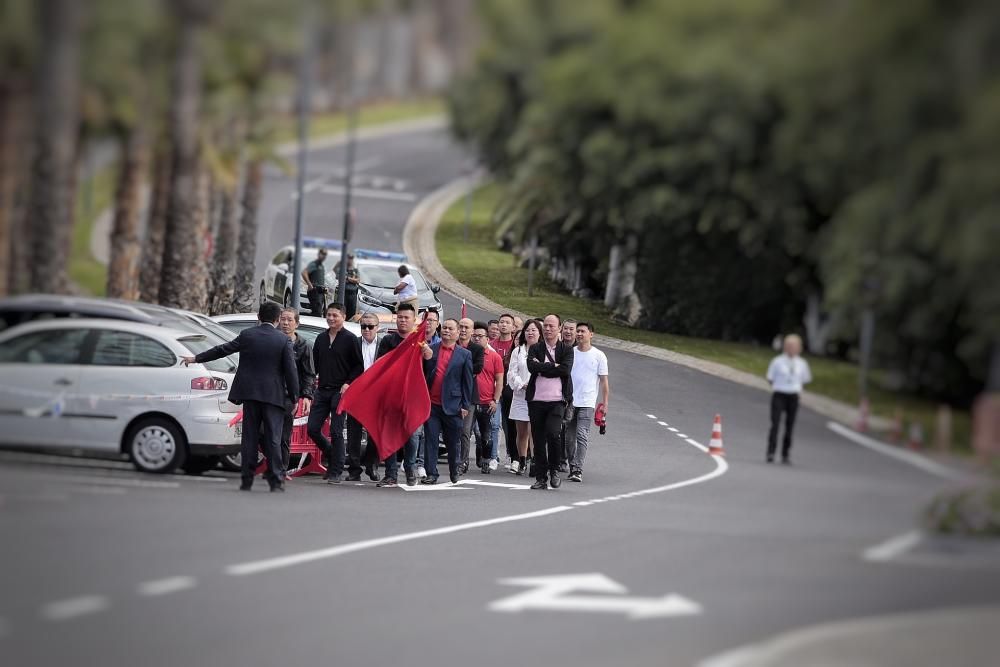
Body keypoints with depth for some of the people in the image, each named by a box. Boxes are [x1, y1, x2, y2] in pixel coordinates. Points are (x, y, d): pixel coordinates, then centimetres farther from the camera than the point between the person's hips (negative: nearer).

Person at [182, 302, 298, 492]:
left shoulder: (246, 335, 1)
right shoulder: (283, 340, -4)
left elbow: (221, 350, 8)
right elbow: (290, 370, -6)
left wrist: (196, 358, 20)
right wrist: (294, 396, 1)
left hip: (250, 392, 2)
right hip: (273, 395, -2)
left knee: (249, 437, 8)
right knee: (273, 438, 0)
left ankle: (246, 479, 7)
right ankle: (276, 480, -4)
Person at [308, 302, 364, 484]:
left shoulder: (350, 339, -2)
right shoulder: (321, 339, 14)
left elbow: (359, 366, -2)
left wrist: (348, 384, -12)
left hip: (340, 392, -6)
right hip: (322, 390, 6)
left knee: (336, 432, -7)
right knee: (312, 429, 0)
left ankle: (335, 472, -1)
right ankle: (333, 457, 23)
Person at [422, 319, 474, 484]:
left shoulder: (465, 354, 5)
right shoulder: (429, 350, 8)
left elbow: (467, 382, 4)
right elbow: (421, 374, 9)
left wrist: (466, 405, 0)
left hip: (452, 406, -1)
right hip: (431, 403, 1)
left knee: (453, 442, 7)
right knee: (430, 439, 0)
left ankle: (454, 473, 23)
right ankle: (431, 474, 3)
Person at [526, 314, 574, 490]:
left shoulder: (567, 350, 5)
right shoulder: (535, 348, 9)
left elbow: (566, 370, -11)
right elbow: (532, 366, -9)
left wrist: (542, 368, -8)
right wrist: (554, 366, -11)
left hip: (557, 401, -2)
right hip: (536, 400, 2)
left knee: (552, 433, -21)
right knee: (538, 440, 4)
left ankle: (554, 469, 0)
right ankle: (541, 478, 12)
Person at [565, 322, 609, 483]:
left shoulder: (599, 356, 2)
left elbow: (604, 381, 5)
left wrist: (605, 403, 0)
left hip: (587, 403, -3)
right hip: (569, 402, 3)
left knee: (582, 436, -14)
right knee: (570, 438, 6)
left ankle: (578, 470, -18)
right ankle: (572, 468, 19)